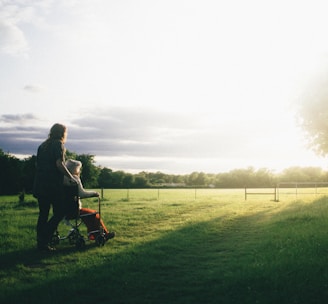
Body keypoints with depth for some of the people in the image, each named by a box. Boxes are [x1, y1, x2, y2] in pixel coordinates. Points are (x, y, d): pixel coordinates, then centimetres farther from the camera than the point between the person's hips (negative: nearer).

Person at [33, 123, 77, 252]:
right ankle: (44, 240, -9)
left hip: (39, 184, 8)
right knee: (59, 212, -1)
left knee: (43, 214, 12)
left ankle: (41, 242, 13)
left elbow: (37, 164, 19)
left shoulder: (43, 145, 18)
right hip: (53, 185, -7)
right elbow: (59, 164, -15)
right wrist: (71, 177, -8)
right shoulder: (58, 144, -4)